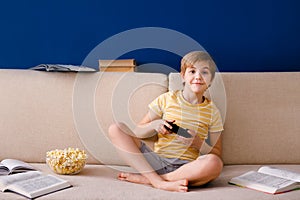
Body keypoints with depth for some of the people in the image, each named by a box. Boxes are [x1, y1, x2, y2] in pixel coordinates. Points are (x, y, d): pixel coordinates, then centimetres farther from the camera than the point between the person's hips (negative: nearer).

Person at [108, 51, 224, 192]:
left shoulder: (212, 111, 7)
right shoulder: (166, 99, 8)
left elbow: (217, 154, 6)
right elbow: (138, 132, 10)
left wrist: (198, 142, -13)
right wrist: (154, 125, -12)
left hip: (186, 167, -1)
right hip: (157, 161, 1)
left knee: (214, 164, -35)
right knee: (115, 129, -14)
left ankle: (144, 178, -24)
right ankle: (159, 182, -27)